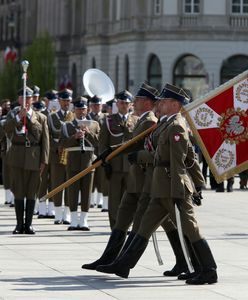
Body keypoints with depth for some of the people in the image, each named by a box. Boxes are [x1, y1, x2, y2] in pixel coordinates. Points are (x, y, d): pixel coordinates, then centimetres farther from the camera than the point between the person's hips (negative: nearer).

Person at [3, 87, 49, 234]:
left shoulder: (41, 118, 7)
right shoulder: (13, 114, 7)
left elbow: (45, 141, 5)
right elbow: (6, 128, -13)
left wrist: (44, 161, -2)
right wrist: (19, 116, -23)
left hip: (34, 157, 0)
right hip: (17, 157, 0)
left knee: (32, 192, 3)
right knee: (18, 191, 1)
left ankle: (28, 224, 8)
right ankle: (19, 224, 7)